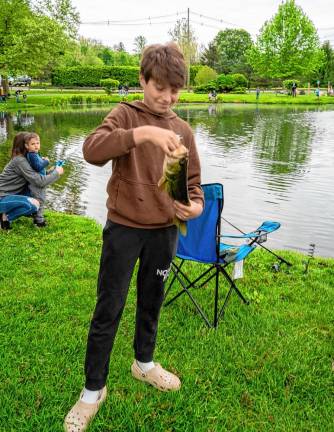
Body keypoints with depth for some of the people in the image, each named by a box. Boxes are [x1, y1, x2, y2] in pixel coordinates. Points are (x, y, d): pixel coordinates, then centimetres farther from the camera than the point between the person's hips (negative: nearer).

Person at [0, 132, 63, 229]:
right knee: (34, 205, -26)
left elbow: (34, 177, 10)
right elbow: (39, 182, -22)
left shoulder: (21, 159, 10)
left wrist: (50, 172, -2)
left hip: (8, 194, 10)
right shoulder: (20, 161, -18)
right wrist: (56, 173, -10)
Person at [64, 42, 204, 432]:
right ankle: (93, 390, 23)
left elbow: (192, 182, 8)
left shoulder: (182, 130, 5)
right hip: (124, 228, -3)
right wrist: (142, 132, -38)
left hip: (164, 231, 4)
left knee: (151, 302, 19)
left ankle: (144, 362, 44)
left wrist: (195, 206, -14)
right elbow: (92, 150, -25)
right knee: (108, 310, 4)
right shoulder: (126, 114, -6)